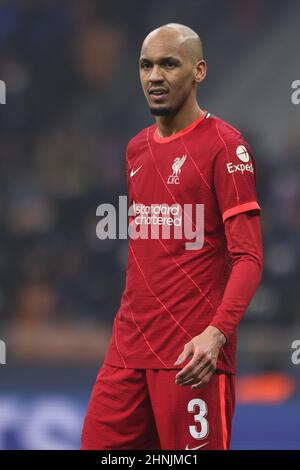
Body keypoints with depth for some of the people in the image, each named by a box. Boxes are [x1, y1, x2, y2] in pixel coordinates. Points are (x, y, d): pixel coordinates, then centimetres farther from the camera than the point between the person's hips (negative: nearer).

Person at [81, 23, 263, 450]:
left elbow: (248, 258, -14)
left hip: (192, 357, -7)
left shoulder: (223, 145, -7)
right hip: (128, 349, 7)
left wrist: (216, 332, -27)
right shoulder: (136, 149, 15)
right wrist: (131, 325, 16)